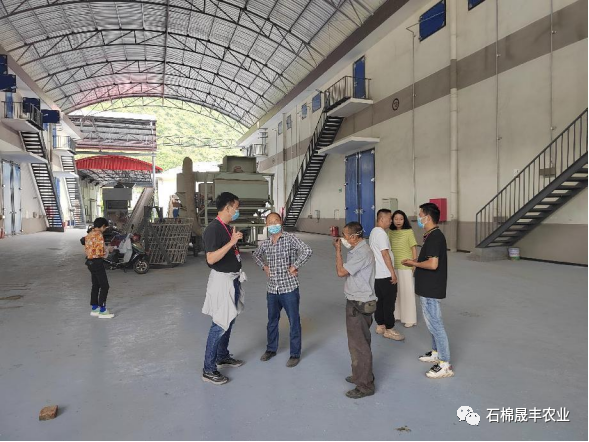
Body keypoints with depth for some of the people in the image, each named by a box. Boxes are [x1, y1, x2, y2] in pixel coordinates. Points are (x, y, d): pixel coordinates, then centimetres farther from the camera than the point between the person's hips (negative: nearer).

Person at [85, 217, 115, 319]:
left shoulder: (89, 234, 12)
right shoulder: (99, 235, -17)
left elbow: (86, 249, 16)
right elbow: (100, 252, -21)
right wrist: (107, 250, -2)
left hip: (90, 261, 10)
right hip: (97, 262, -10)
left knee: (95, 285, 17)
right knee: (104, 286, -4)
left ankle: (94, 308, 23)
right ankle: (102, 311, -2)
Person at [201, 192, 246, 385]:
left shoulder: (227, 227, 9)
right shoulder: (213, 229, -20)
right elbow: (211, 258, -28)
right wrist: (232, 242, -30)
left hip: (232, 279, 9)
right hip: (222, 280, -9)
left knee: (229, 321, 19)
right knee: (220, 325, -5)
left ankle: (223, 356, 35)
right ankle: (209, 370, 6)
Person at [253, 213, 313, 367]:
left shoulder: (290, 238, -11)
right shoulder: (265, 243, 5)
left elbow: (307, 251, -23)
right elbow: (256, 255, 25)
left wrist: (295, 266, -17)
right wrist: (264, 266, 10)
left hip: (289, 288, -5)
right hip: (272, 289, 5)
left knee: (294, 322, 6)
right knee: (272, 321, 19)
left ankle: (295, 354, 21)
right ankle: (271, 349, 38)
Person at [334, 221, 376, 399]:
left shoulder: (362, 253, -22)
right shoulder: (357, 249, 10)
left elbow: (341, 272, -22)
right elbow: (345, 270, 13)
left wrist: (338, 250, -13)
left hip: (359, 304, -10)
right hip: (356, 302, 10)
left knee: (358, 344, -2)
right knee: (360, 342, 21)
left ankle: (365, 385, 9)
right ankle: (361, 375, 36)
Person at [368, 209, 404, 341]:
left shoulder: (373, 232, 13)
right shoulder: (381, 233, -18)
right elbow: (385, 254, -21)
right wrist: (392, 273, -17)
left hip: (377, 274, 10)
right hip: (386, 275, -9)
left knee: (380, 300, 15)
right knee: (389, 302, 0)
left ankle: (380, 326, 23)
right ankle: (389, 329, 8)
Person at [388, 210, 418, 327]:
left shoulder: (409, 232, -9)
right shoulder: (391, 232, 4)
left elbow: (414, 248, -7)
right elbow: (389, 248, 9)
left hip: (406, 266, -5)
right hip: (393, 265, 5)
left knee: (407, 291, 2)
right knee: (395, 290, 13)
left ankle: (409, 318, 11)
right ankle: (397, 314, 27)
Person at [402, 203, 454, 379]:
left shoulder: (434, 237, -21)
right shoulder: (432, 236, 11)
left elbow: (433, 264, -29)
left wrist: (414, 263, -14)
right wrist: (415, 262, 8)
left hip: (431, 290, -10)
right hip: (428, 288, 10)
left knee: (435, 325, -3)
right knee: (432, 323, 21)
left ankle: (445, 365, 6)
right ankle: (436, 353, 35)